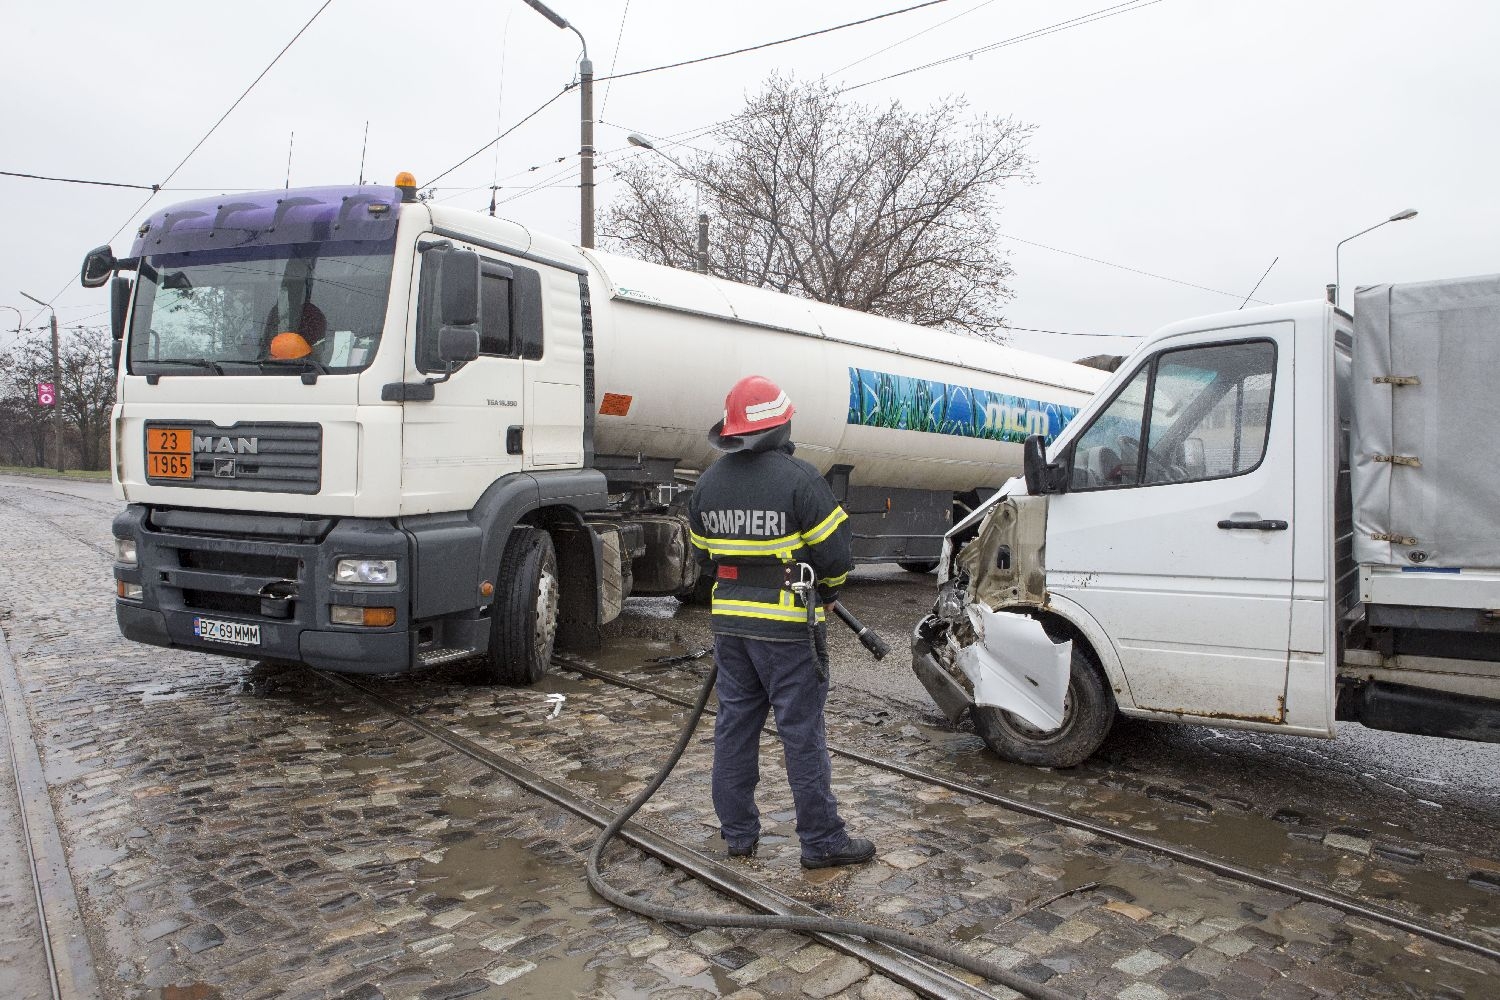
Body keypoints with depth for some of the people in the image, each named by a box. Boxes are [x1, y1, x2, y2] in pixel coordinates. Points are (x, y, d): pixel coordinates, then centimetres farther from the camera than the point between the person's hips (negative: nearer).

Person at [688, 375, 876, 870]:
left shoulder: (709, 481, 6)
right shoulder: (799, 477, -14)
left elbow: (704, 550, 12)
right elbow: (834, 553, -13)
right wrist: (828, 586, 8)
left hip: (729, 622, 6)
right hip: (787, 626, -6)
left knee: (734, 725, 14)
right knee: (802, 731, 2)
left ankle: (737, 832, 24)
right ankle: (821, 840, 12)